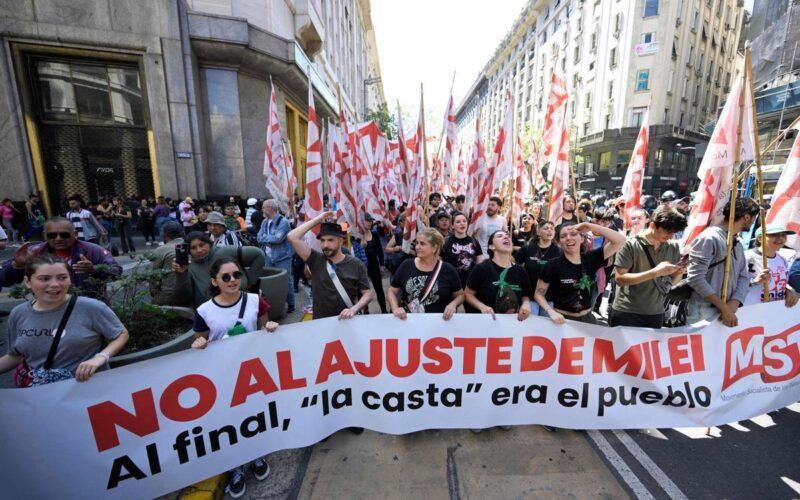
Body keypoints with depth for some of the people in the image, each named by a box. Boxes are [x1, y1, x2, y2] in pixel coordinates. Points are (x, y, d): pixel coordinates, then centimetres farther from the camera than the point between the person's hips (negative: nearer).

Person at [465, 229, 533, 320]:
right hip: (487, 319, -4)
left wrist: (526, 303, -3)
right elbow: (468, 294, 1)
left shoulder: (520, 271, 3)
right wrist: (482, 307, -14)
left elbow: (525, 295, 18)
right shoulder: (482, 268, -7)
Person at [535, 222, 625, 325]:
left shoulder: (591, 258, -2)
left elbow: (620, 240, -8)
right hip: (562, 319, -3)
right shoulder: (553, 265, -11)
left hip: (587, 318, 3)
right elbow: (539, 294, -6)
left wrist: (590, 226, -15)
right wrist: (551, 312, -22)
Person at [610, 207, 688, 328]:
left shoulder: (674, 247, 3)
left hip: (655, 314, 5)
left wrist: (679, 273, -11)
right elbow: (620, 279, -19)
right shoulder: (630, 244, -13)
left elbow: (671, 282, 10)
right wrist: (655, 272, -24)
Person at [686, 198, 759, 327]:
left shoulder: (738, 244, 15)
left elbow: (744, 277, 9)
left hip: (726, 311, 8)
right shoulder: (709, 237, -13)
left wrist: (733, 304, -9)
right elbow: (696, 278, -20)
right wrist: (724, 307, -17)